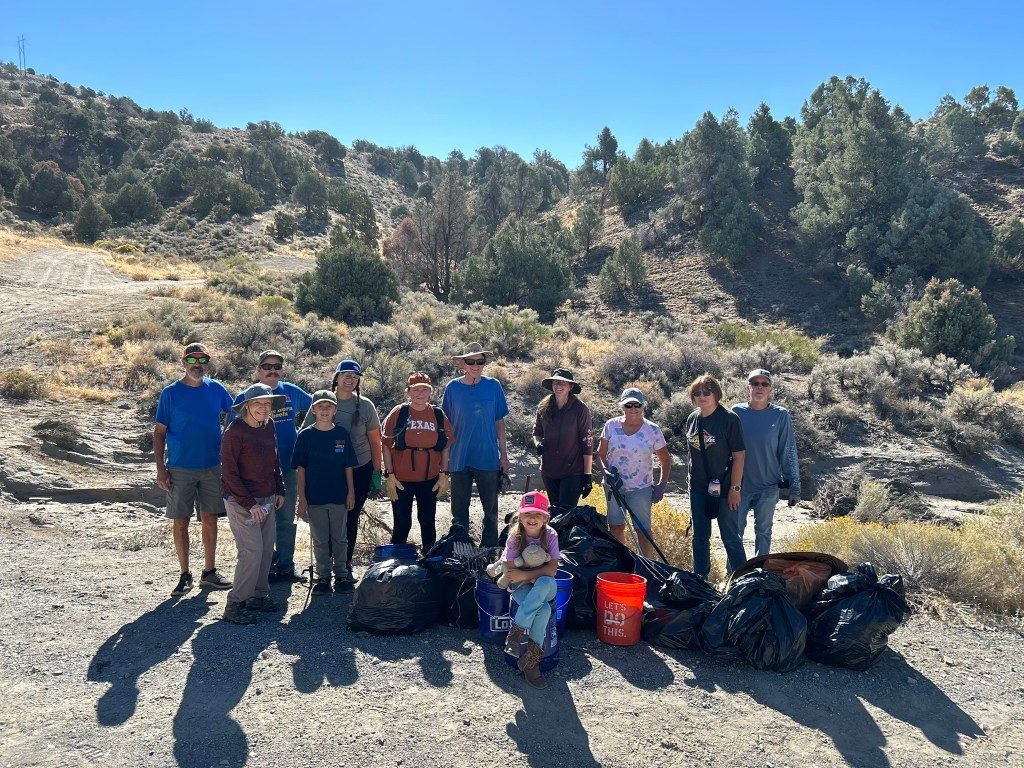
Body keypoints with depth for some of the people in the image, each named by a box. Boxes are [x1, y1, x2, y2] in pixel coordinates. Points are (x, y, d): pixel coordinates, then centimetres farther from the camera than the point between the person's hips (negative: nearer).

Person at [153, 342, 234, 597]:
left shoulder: (216, 389, 2)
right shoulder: (171, 393, -5)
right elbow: (159, 432, -3)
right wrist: (161, 468, -9)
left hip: (212, 466, 3)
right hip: (180, 468, -2)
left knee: (210, 519, 7)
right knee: (181, 521, 4)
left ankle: (209, 572, 18)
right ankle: (185, 575, 16)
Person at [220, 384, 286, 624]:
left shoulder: (269, 426, 4)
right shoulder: (235, 431, -16)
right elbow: (230, 473, -15)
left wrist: (279, 490, 11)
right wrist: (250, 504, -16)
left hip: (266, 499, 7)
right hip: (241, 502, -7)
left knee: (267, 550, 10)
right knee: (252, 551, -11)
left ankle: (258, 595, 24)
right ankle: (234, 604, -1)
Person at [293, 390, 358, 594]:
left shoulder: (342, 433, 0)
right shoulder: (305, 435, -4)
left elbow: (348, 466, 4)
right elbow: (300, 469, -2)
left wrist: (351, 492, 1)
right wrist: (302, 497, -5)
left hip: (339, 497, 1)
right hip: (314, 498, -1)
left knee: (340, 539, 10)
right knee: (320, 540, 10)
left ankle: (341, 575, 22)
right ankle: (323, 576, 22)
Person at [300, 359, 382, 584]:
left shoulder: (365, 405, 0)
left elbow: (375, 441, 4)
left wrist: (376, 473, 1)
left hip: (359, 471, 1)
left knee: (351, 519, 9)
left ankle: (346, 565, 24)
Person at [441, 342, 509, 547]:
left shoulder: (493, 386, -1)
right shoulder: (453, 388, -2)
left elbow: (499, 422, 4)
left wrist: (504, 454, 3)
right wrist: (444, 457, 2)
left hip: (489, 458, 0)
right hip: (460, 459, 0)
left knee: (491, 509, 11)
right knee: (459, 510, 10)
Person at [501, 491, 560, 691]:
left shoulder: (550, 536, -9)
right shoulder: (515, 538, -11)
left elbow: (551, 570, -17)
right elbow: (510, 573, -12)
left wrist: (524, 574, -23)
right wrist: (536, 575, -17)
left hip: (546, 588, 2)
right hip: (522, 588, -2)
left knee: (544, 583, -38)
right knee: (543, 610, -34)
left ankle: (516, 631, -26)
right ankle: (532, 661, -21)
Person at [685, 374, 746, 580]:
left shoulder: (729, 418, -12)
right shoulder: (692, 419, 5)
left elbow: (739, 456, -12)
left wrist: (735, 488, -15)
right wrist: (692, 481, 15)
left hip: (723, 489, -6)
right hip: (698, 489, 6)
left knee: (730, 537, 2)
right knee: (699, 536, 14)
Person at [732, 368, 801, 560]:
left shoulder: (780, 415, -4)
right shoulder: (736, 412, -2)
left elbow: (789, 453, 0)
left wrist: (794, 486, 0)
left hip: (768, 487, 0)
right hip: (739, 485, 0)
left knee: (763, 532, 13)